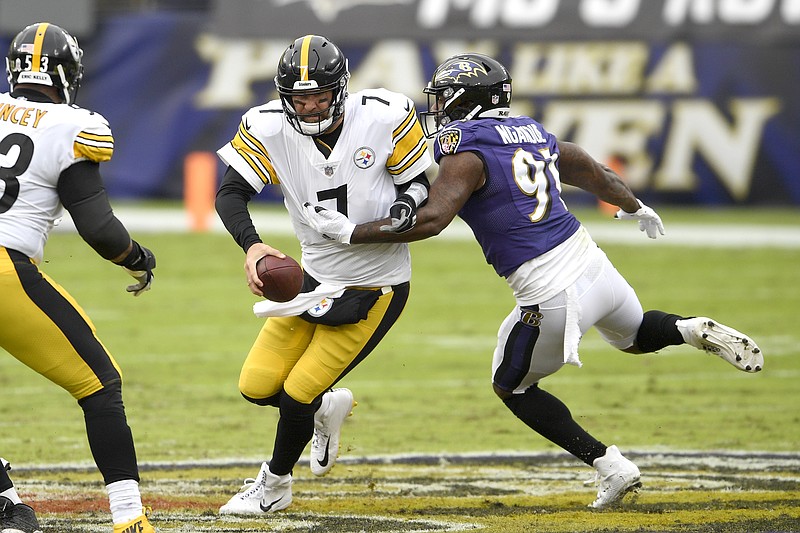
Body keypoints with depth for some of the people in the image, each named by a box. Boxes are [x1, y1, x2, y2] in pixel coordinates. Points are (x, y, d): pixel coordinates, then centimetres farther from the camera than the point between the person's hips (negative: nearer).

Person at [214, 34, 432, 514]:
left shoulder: (384, 117, -19)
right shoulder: (268, 128, -14)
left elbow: (418, 182, -6)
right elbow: (231, 193, -20)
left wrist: (404, 208, -29)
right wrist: (252, 245, -39)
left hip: (375, 288, -4)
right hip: (317, 277, 4)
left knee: (298, 394, -7)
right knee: (257, 387, 2)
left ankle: (275, 486, 21)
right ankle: (328, 408, 36)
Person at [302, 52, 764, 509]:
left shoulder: (468, 153, -10)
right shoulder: (534, 134, 13)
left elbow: (430, 220, -22)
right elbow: (595, 173, 28)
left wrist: (351, 232, -16)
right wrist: (635, 208, 48)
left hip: (553, 298, -7)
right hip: (592, 262, 7)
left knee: (512, 387, 17)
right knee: (634, 335, 37)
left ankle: (610, 466, 9)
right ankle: (694, 330, 5)